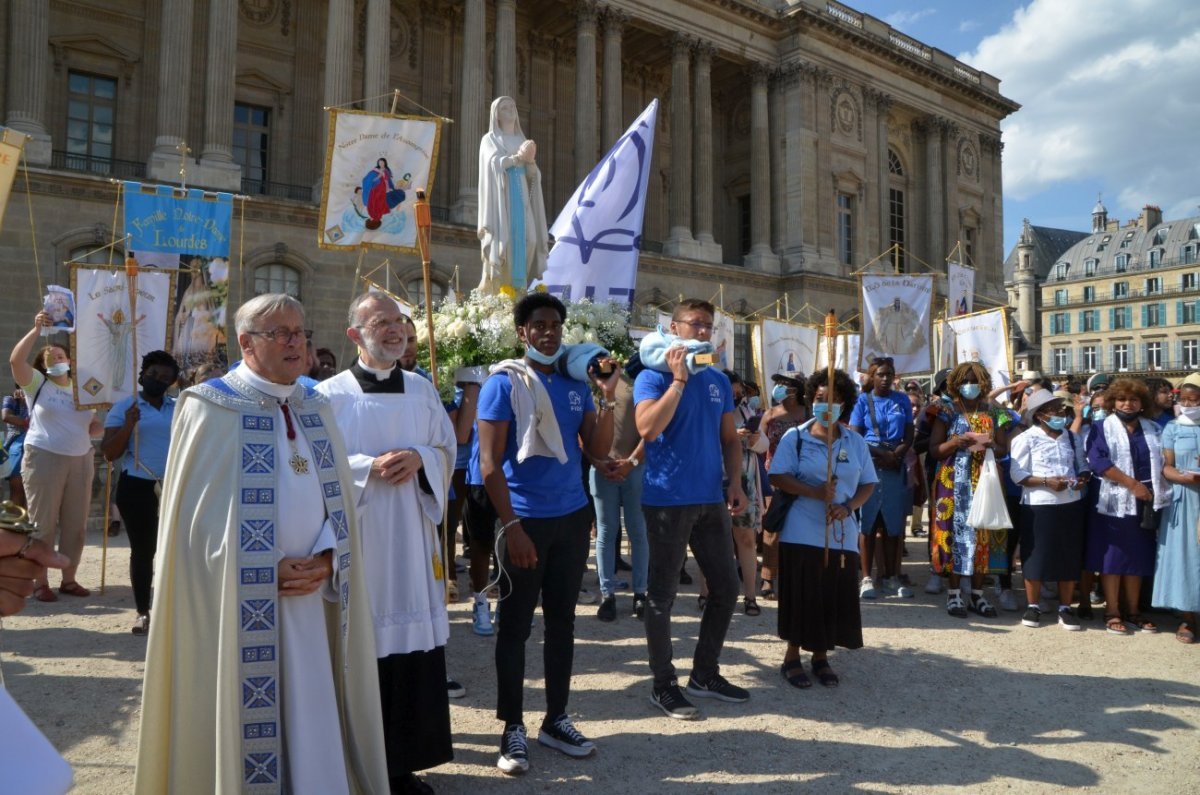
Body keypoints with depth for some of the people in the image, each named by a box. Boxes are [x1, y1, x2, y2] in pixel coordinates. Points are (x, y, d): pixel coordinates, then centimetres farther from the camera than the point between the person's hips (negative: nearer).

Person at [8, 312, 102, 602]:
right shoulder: (37, 384, 3)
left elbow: (95, 426, 19)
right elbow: (15, 360, -15)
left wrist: (99, 427, -4)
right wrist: (37, 330, -15)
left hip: (80, 461, 4)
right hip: (44, 459, -4)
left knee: (75, 524, 7)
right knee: (43, 523, -1)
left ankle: (69, 579, 17)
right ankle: (39, 582, 7)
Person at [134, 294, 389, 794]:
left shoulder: (316, 410, 10)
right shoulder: (211, 407, -6)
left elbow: (337, 497, 9)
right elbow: (201, 509, -9)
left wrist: (326, 560, -7)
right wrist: (270, 566, -15)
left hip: (309, 595, 5)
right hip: (240, 601, -5)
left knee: (311, 714, 10)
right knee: (247, 715, 4)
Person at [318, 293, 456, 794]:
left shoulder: (423, 390, 9)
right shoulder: (331, 394, -2)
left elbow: (448, 450, 11)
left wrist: (418, 458, -9)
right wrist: (370, 467, -17)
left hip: (411, 539, 3)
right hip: (355, 538, -3)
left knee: (412, 641, 5)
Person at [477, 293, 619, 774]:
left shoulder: (576, 384, 7)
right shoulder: (504, 383, -8)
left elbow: (598, 451, 6)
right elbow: (489, 463, -12)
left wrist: (608, 398, -6)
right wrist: (511, 526, -17)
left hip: (573, 517, 5)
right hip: (525, 520, -5)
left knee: (562, 620, 13)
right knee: (515, 624, 4)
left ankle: (556, 720, 27)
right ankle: (513, 727, 18)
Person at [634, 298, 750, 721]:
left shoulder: (719, 381, 11)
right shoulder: (653, 377, -8)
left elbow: (730, 438, 16)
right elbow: (647, 429, -24)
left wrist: (735, 482, 3)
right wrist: (679, 379, -22)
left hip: (711, 500, 7)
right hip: (667, 501, -7)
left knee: (726, 588, 12)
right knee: (662, 594, 3)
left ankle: (705, 673, 28)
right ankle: (663, 685, 16)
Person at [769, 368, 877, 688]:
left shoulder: (856, 442, 7)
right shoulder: (795, 437, -3)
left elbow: (868, 484, 8)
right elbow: (778, 477, -9)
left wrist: (849, 507, -11)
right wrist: (814, 492, -21)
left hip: (842, 535, 3)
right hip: (802, 533, -3)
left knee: (835, 599, 7)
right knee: (802, 597, 1)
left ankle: (821, 657, 25)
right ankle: (792, 657, 17)